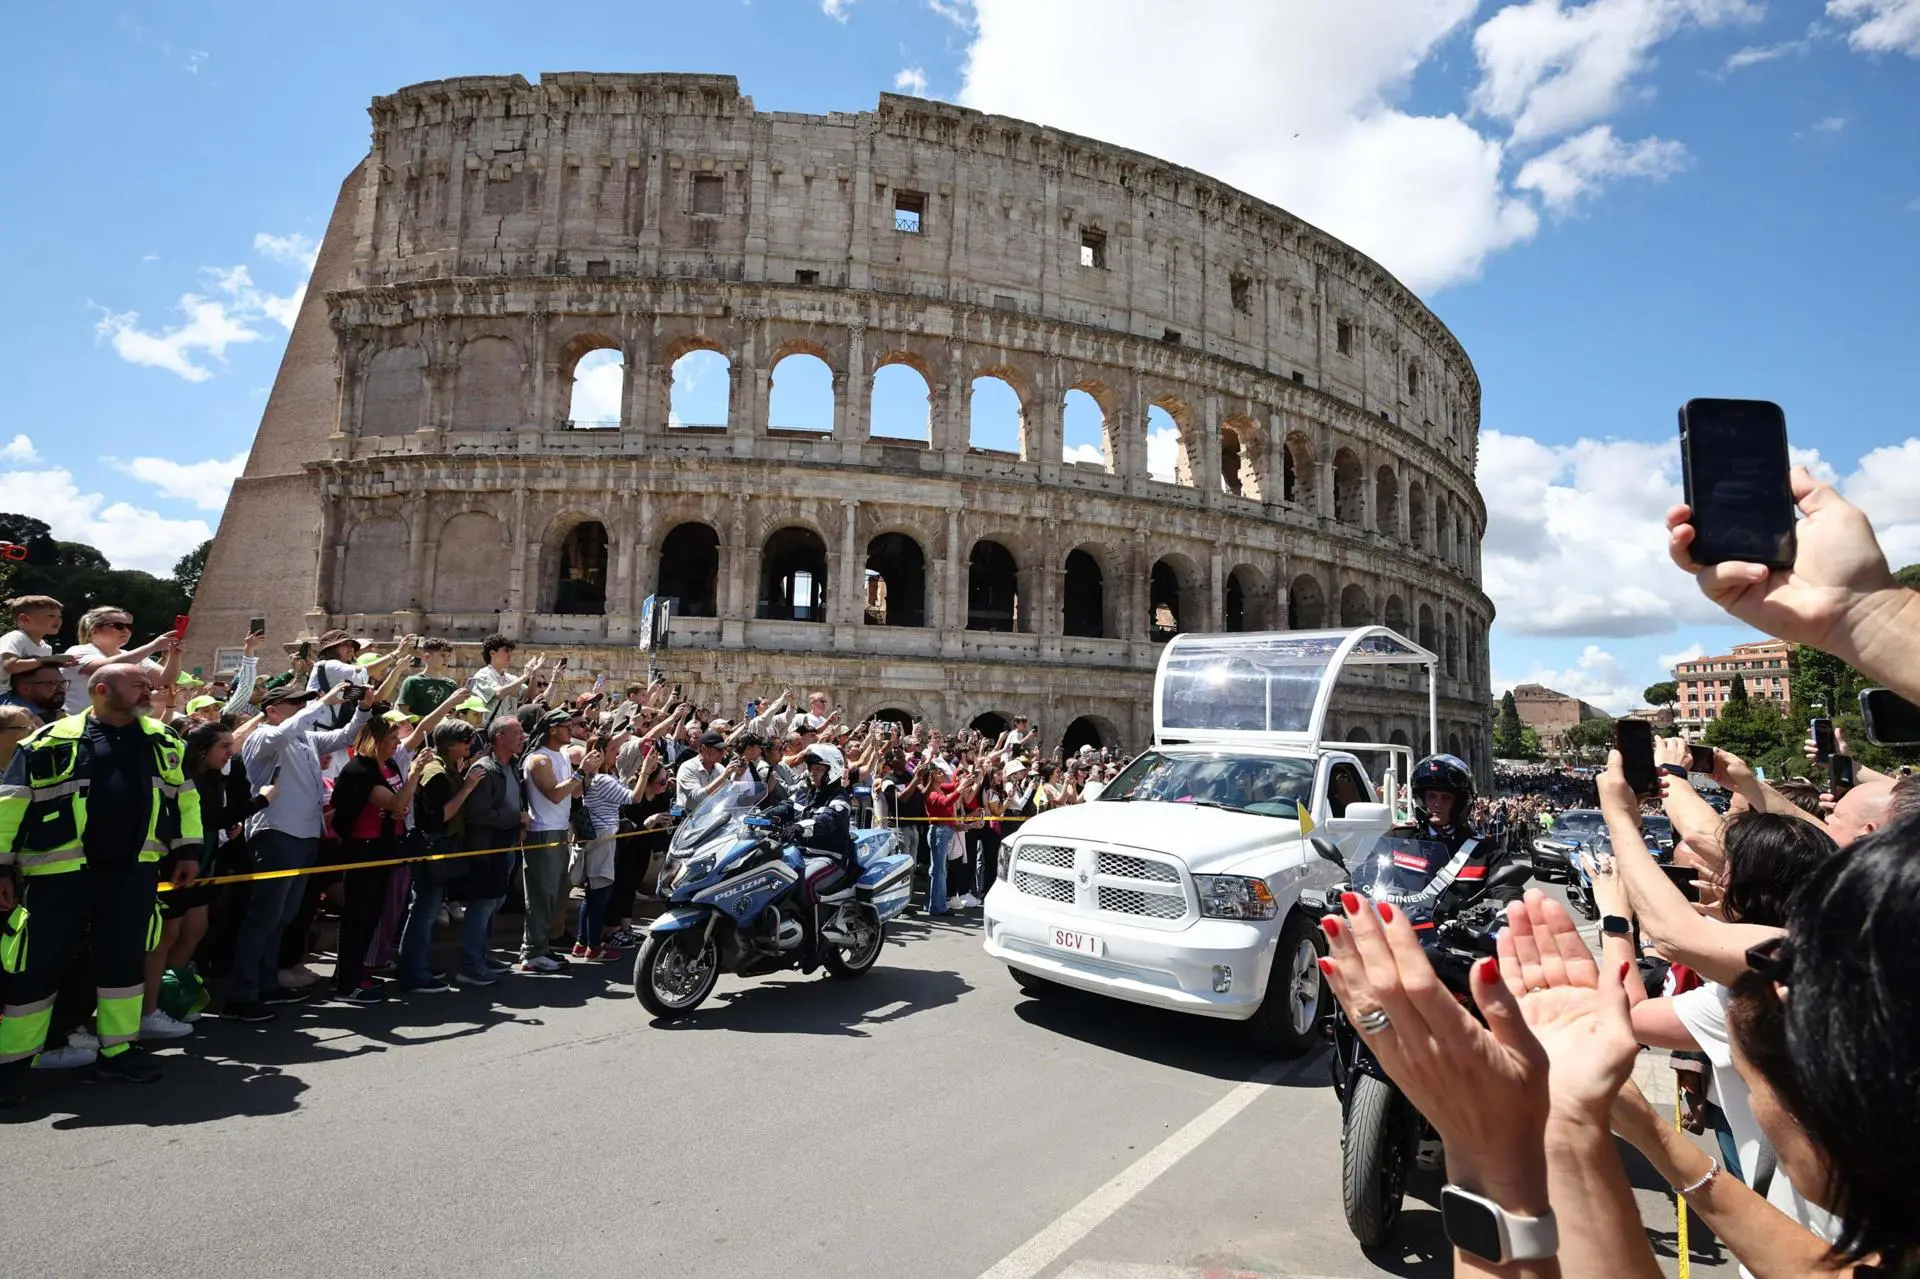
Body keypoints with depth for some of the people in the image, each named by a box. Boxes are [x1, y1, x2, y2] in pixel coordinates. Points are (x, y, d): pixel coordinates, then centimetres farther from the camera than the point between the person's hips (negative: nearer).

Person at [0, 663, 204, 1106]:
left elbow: (185, 795, 16)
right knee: (40, 963, 3)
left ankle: (118, 1049, 22)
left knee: (124, 959, 9)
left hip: (132, 869, 3)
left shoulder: (164, 741, 11)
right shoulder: (52, 740, -1)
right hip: (60, 871, -3)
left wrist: (188, 850, 11)